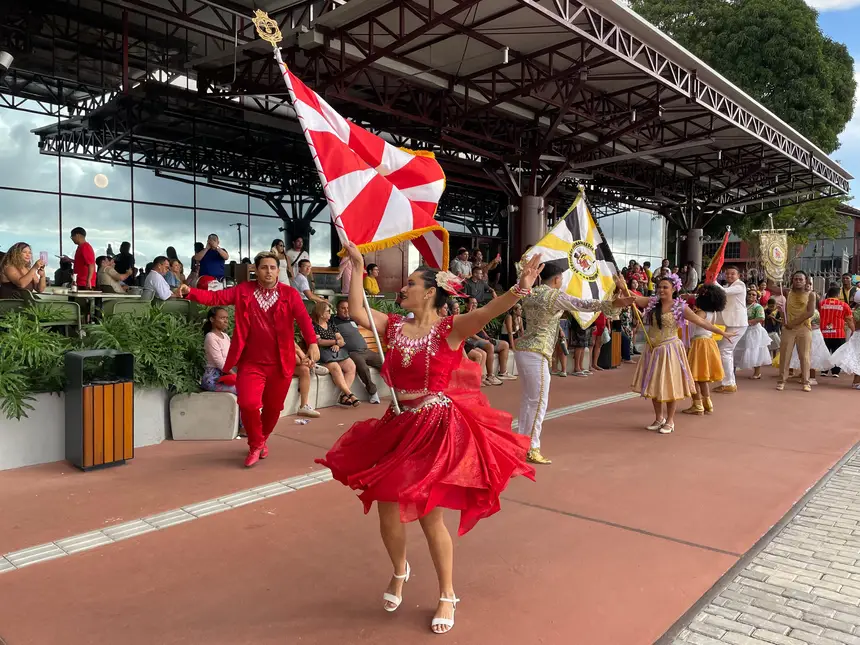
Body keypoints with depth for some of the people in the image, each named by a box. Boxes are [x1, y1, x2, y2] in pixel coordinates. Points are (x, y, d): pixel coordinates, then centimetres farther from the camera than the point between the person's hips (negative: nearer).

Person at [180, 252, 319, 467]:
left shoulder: (289, 293, -3)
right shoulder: (243, 291, 3)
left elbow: (303, 318, -15)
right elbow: (215, 297, -3)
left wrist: (312, 343, -30)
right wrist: (190, 292, -20)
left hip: (280, 363, 0)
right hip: (251, 363, 0)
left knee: (273, 407, 12)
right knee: (248, 404, -13)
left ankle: (262, 440, 41)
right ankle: (256, 444, 14)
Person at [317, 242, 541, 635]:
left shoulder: (450, 329, -10)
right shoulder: (394, 326, 5)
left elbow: (488, 311, -26)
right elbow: (357, 313, -1)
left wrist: (520, 290, -43)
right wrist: (358, 268, 0)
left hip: (438, 428, -5)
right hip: (399, 426, 5)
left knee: (429, 516, 3)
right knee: (388, 510, 10)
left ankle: (447, 595, 27)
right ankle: (399, 572, 42)